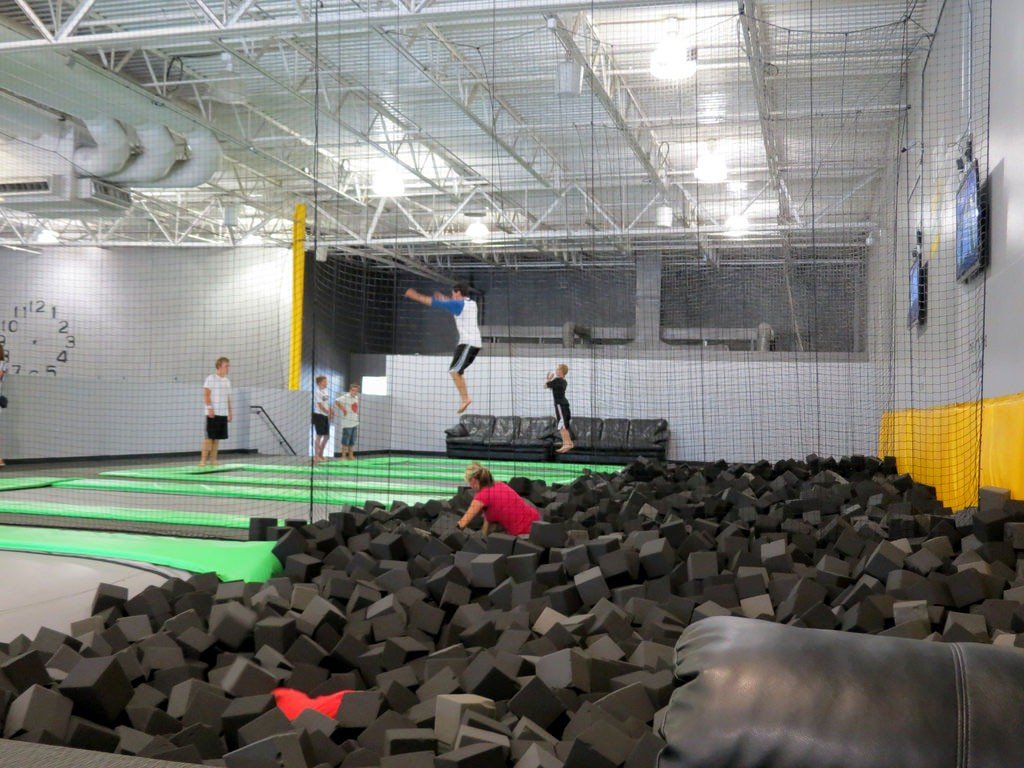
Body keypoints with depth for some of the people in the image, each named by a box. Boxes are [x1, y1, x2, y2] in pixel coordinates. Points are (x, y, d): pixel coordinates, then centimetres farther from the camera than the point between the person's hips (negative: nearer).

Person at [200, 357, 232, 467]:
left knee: (217, 437, 6)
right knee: (209, 437, -7)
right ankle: (203, 460, -3)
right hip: (212, 413, -6)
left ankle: (213, 460, 10)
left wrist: (230, 412, 16)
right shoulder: (211, 378, -5)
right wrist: (209, 408, -16)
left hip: (223, 414, 6)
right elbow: (206, 395, -8)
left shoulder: (227, 381, 15)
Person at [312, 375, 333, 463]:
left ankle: (320, 455, 22)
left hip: (326, 416, 8)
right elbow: (320, 405, -16)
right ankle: (316, 456, 1)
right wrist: (328, 412, -14)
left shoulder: (326, 391, 13)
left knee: (327, 436, 11)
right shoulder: (317, 392, -12)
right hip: (318, 415, -8)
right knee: (319, 435, -6)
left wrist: (331, 410, 2)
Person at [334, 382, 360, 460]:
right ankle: (343, 455, 3)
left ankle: (351, 455, 21)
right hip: (347, 423, -8)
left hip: (355, 423, 8)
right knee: (346, 440, -3)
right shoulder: (346, 397, -11)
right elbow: (337, 401, -23)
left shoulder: (356, 398, 13)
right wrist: (343, 409, -22)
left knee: (352, 441, 13)